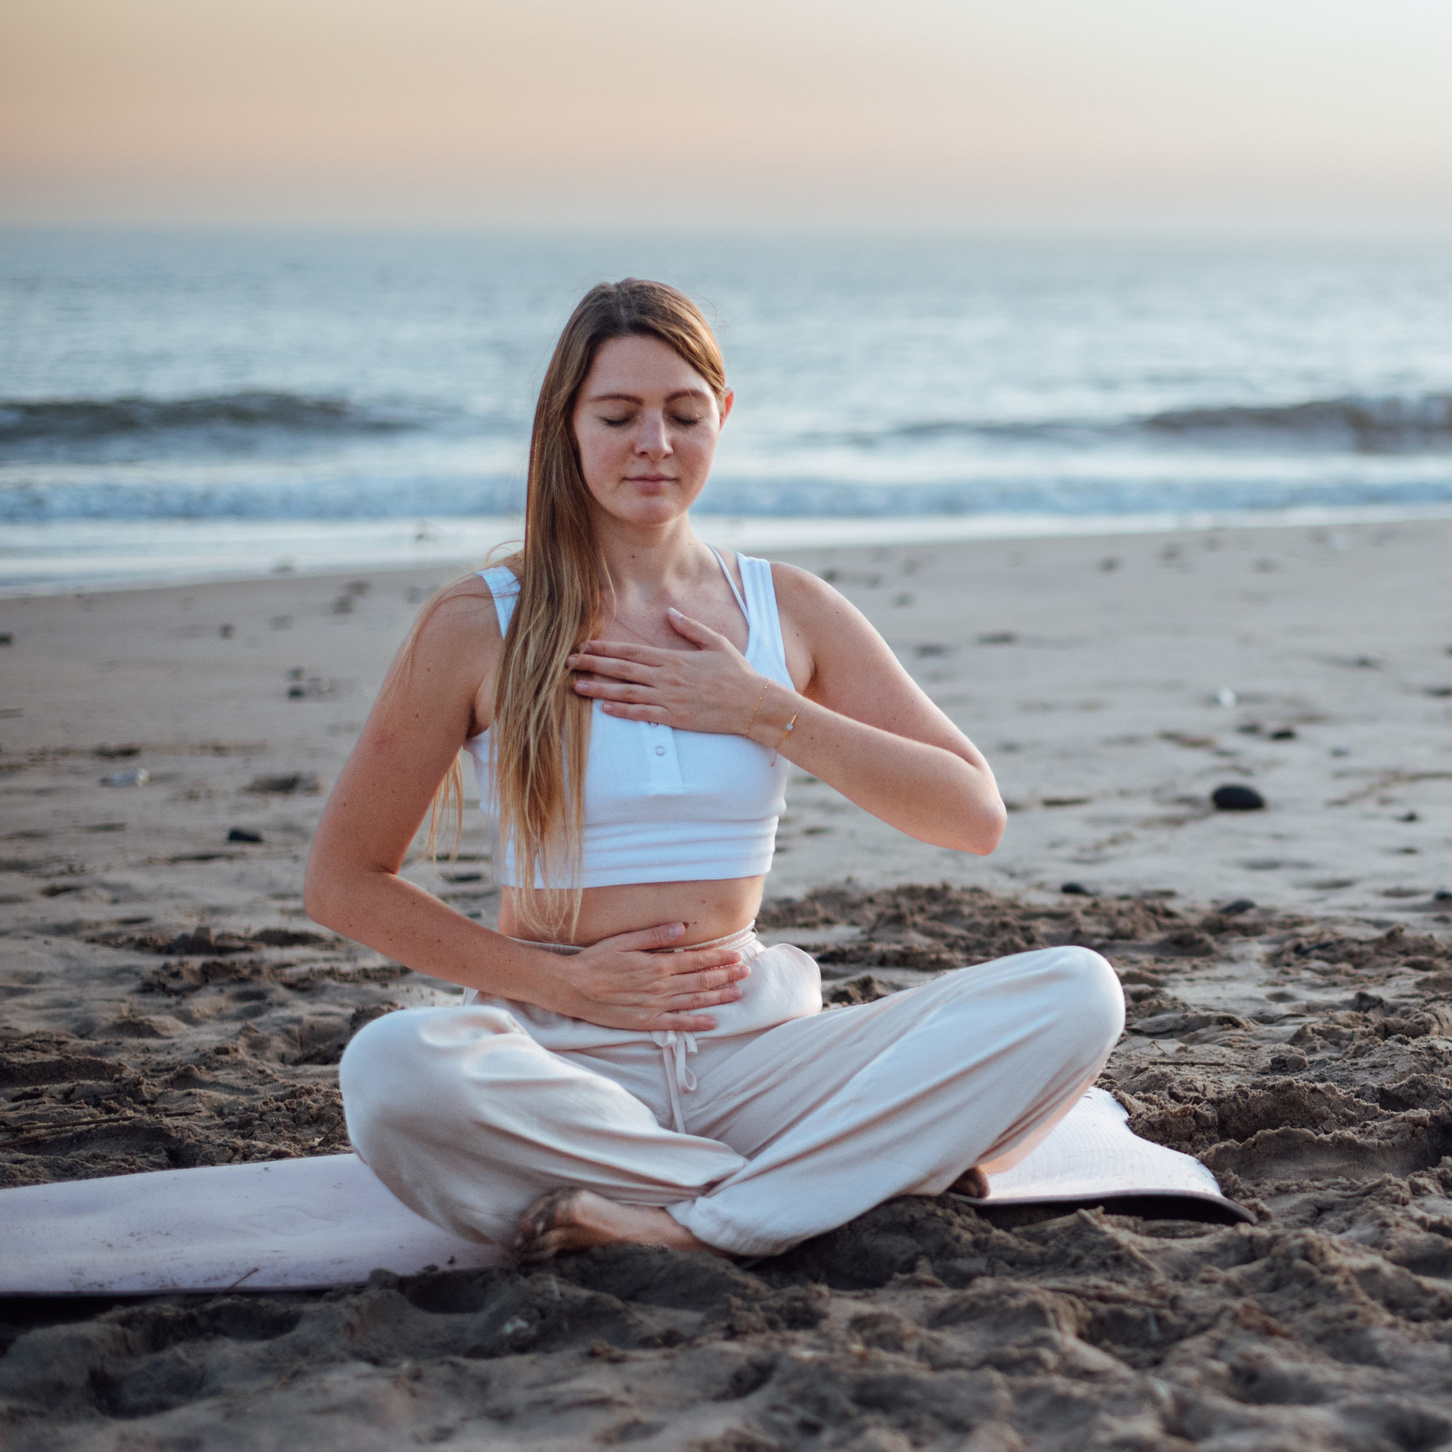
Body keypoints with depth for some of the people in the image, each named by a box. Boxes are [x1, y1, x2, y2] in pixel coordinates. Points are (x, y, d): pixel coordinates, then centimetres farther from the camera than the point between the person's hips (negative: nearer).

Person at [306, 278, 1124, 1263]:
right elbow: (342, 883, 2)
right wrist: (562, 981, -7)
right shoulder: (481, 627, 1)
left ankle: (698, 1225, -29)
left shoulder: (789, 610, 10)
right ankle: (859, 1180, -24)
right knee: (393, 1071, -38)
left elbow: (976, 816, 6)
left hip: (752, 1046, 3)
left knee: (1077, 995, -20)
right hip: (565, 1058, -2)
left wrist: (770, 711, -5)